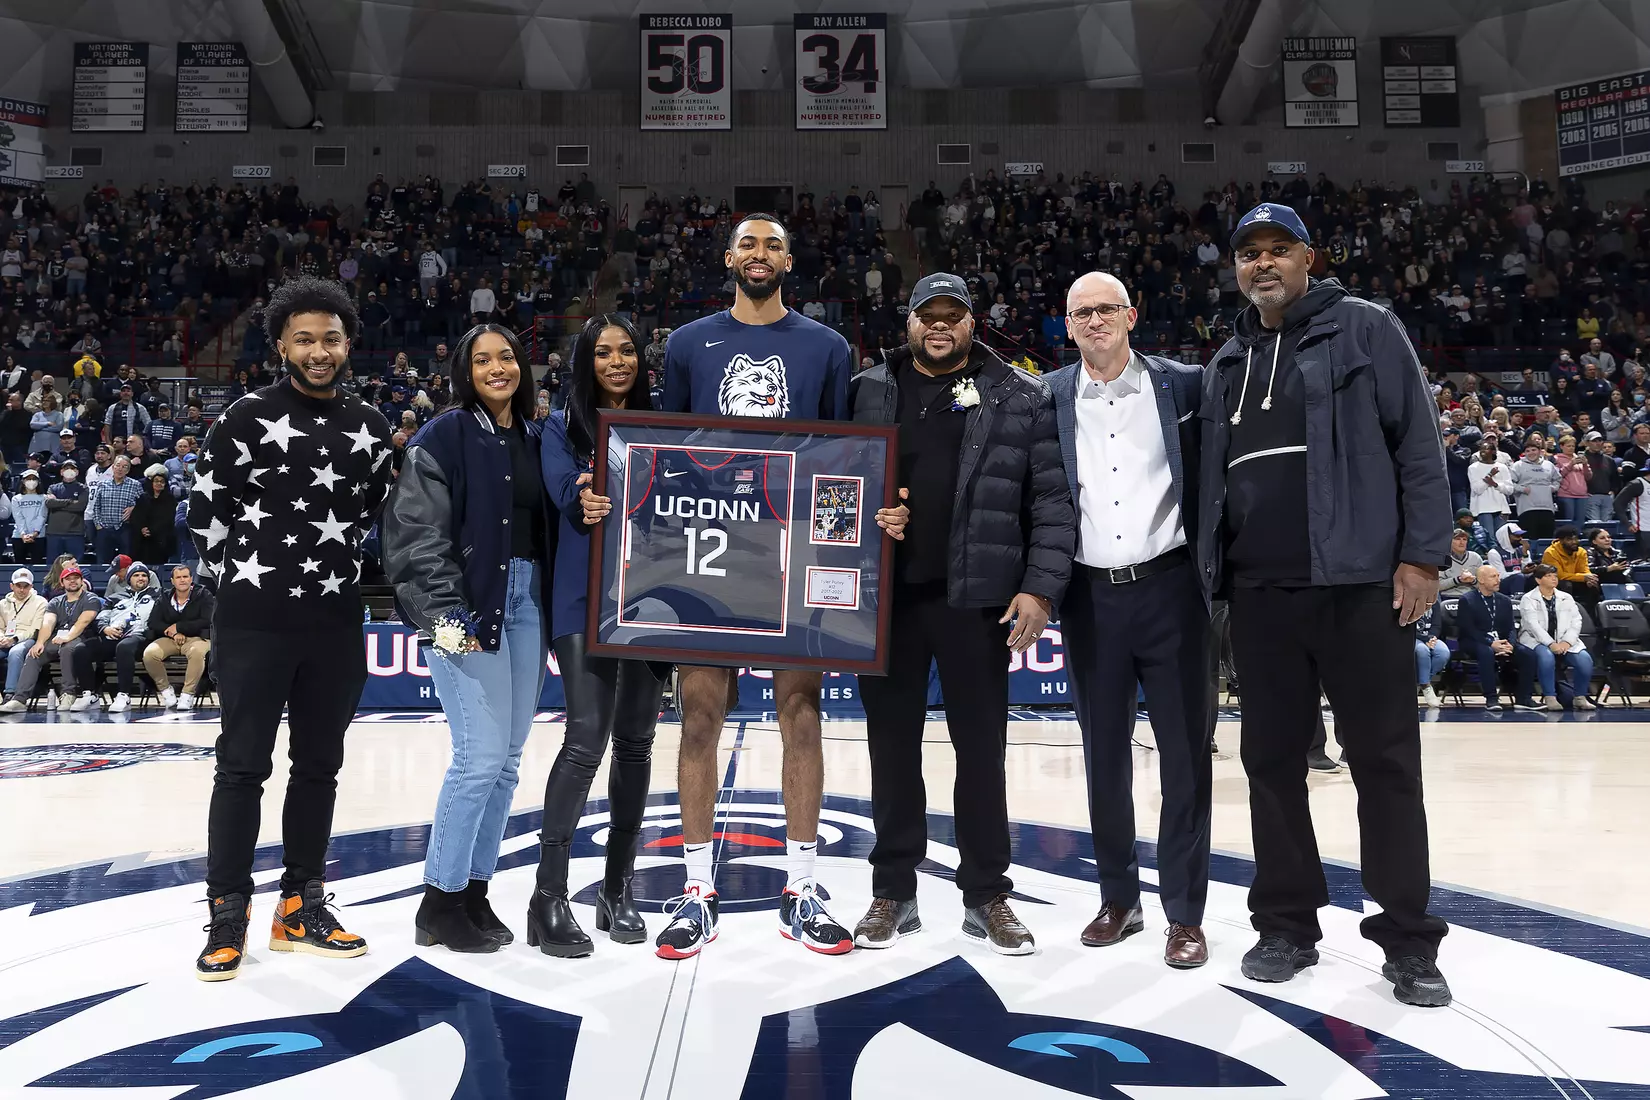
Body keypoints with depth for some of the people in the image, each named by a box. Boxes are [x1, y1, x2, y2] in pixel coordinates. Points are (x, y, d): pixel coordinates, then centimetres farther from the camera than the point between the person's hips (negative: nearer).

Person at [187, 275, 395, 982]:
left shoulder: (368, 428, 7)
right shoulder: (247, 419, -4)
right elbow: (205, 513, 0)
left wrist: (338, 566, 7)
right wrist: (244, 577, 0)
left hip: (336, 623, 4)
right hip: (254, 621, -4)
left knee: (320, 765, 10)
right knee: (243, 765, 1)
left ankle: (301, 907, 21)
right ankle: (228, 914, 13)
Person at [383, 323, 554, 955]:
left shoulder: (536, 439, 14)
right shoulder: (444, 437, -3)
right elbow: (418, 534, -10)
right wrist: (447, 613, -16)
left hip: (528, 603, 6)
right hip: (470, 606, -6)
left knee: (508, 757, 7)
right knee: (481, 756, -9)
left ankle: (475, 892, 19)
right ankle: (440, 903, 6)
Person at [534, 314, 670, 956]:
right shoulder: (563, 427, 8)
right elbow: (565, 492, -11)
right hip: (586, 597, -3)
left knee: (635, 743, 6)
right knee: (586, 739, -13)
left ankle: (618, 890, 17)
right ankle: (550, 893, -4)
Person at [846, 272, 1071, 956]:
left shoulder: (1022, 399, 5)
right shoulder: (867, 392, 9)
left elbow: (1051, 503, 0)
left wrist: (1040, 587, -9)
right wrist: (864, 518, -10)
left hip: (977, 598, -1)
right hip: (886, 595, 2)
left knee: (981, 747, 6)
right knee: (892, 743, 8)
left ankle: (987, 897, 19)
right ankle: (893, 893, 21)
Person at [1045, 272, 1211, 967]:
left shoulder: (1182, 385, 2)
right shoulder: (1049, 398, 5)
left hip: (1167, 588, -1)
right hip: (1090, 595, 1)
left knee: (1184, 752, 3)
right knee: (1104, 753, 9)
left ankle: (1185, 912, 14)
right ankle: (1118, 897, 24)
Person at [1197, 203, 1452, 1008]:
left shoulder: (1364, 330, 3)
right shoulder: (1226, 365, 16)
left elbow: (1418, 443, -3)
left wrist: (1422, 554, -10)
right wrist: (1212, 571, 11)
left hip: (1360, 584, -4)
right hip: (1259, 596, 5)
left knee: (1386, 762, 2)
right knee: (1271, 760, 8)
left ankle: (1408, 939, 14)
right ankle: (1287, 925, 21)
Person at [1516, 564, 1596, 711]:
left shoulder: (1567, 598, 15)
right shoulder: (1528, 599, 1)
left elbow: (1576, 621, 5)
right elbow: (1533, 624, -12)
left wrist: (1567, 642, -13)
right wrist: (1551, 644, -24)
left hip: (1565, 642, 4)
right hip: (1537, 641, -4)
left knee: (1585, 659, -23)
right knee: (1546, 656, -37)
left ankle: (1580, 697, -8)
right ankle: (1549, 697, -26)